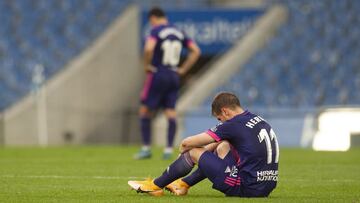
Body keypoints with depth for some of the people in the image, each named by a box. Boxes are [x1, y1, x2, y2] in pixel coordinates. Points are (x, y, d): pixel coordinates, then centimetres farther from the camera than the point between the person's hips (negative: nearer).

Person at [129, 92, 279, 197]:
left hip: (247, 188, -8)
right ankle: (184, 184, 35)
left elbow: (187, 143, -2)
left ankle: (155, 186, 23)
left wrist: (183, 149, 18)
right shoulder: (258, 120, 14)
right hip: (267, 188, 8)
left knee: (193, 152, 6)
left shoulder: (234, 125, -10)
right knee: (223, 146, 27)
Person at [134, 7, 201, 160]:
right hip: (174, 76, 6)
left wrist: (146, 65, -10)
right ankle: (169, 149, 0)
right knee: (171, 112, 5)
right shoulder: (178, 33, 10)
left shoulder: (156, 31, -9)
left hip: (158, 74, -6)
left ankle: (146, 148, 4)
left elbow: (149, 49, -27)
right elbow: (196, 51, 9)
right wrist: (183, 69, 9)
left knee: (145, 111, 5)